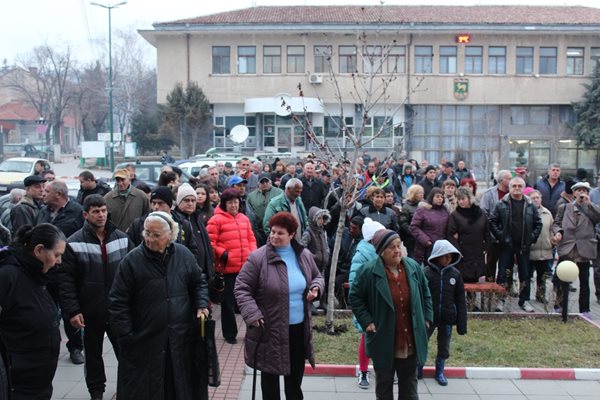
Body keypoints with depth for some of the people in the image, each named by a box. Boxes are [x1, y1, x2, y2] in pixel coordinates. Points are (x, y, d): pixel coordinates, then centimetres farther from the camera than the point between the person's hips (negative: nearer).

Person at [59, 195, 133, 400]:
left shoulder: (122, 238, -1)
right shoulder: (74, 243, -9)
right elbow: (66, 281, -9)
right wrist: (72, 310, -13)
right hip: (91, 310, -1)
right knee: (93, 353, 16)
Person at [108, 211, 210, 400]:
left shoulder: (184, 255, 0)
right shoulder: (132, 260, -10)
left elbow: (199, 282, 15)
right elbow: (118, 303, -7)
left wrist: (201, 305, -2)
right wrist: (126, 336, -10)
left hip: (182, 339, 3)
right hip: (144, 343, -3)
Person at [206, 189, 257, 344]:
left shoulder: (244, 219, 11)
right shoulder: (216, 220, -7)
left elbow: (251, 239, 16)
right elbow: (210, 243, -10)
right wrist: (222, 254, -18)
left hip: (246, 267, 5)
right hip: (227, 268, -5)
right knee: (228, 302, 7)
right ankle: (229, 334, 21)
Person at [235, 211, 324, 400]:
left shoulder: (304, 255, 1)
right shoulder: (258, 258, -14)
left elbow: (317, 276, 17)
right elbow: (241, 288, -11)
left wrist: (316, 288, -6)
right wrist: (252, 314, -22)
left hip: (299, 328, 4)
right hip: (270, 330, -4)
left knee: (295, 376, 20)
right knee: (270, 376, 10)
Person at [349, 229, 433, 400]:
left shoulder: (413, 267, -3)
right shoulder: (369, 271, -16)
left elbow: (425, 293, 11)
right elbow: (355, 297, -6)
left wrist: (427, 317, 5)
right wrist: (366, 321, -12)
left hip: (411, 340, 3)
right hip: (384, 342, -3)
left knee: (409, 385, 17)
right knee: (384, 383, 14)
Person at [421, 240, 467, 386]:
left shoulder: (455, 274, -2)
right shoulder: (426, 273, -10)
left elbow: (460, 300, 2)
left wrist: (462, 323, 0)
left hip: (447, 318, 2)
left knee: (444, 346, 14)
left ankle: (440, 372, 33)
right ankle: (418, 369, 28)